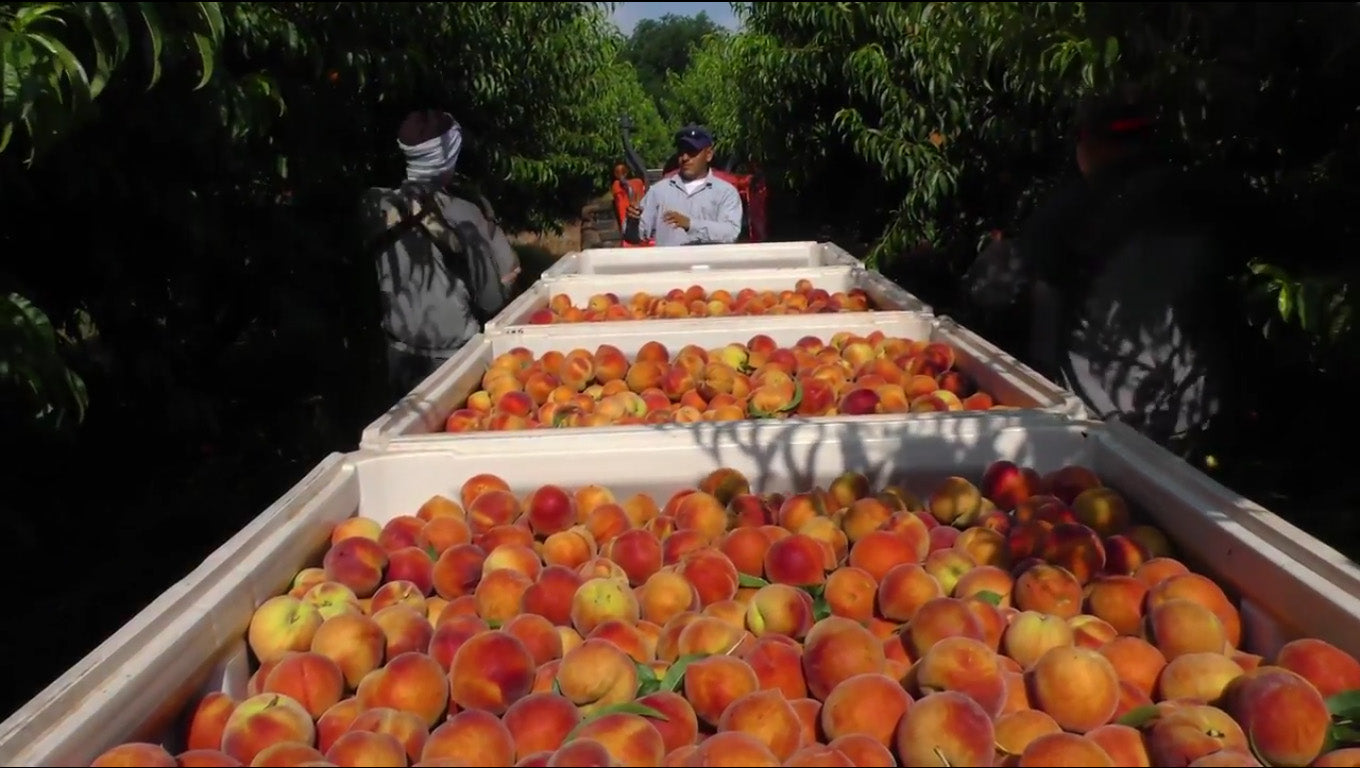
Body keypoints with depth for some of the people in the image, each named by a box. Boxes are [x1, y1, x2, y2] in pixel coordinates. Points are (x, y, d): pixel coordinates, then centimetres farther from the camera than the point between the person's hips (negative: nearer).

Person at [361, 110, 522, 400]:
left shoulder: (379, 209, -4)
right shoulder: (461, 214, -17)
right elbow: (491, 298, -11)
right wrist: (504, 283, 9)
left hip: (401, 357, 5)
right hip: (454, 357, -5)